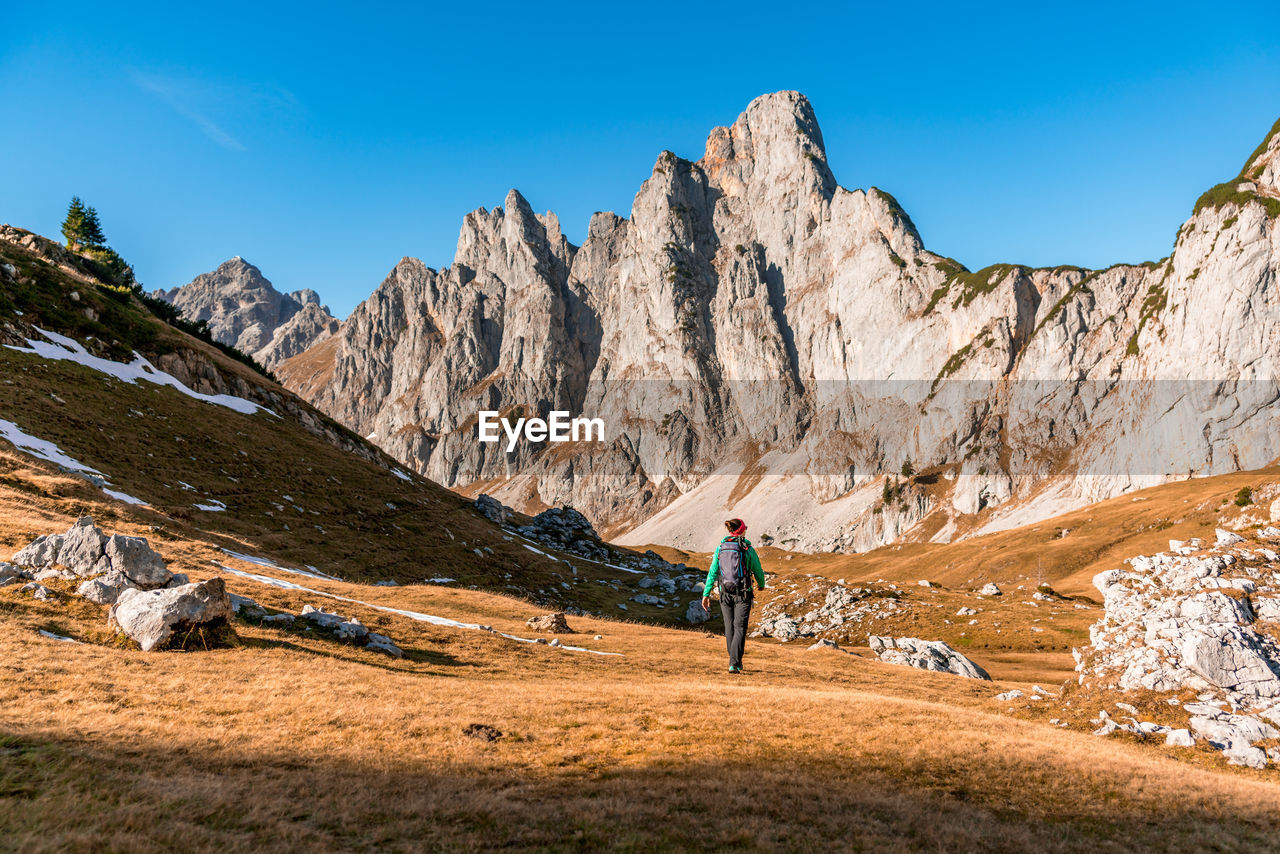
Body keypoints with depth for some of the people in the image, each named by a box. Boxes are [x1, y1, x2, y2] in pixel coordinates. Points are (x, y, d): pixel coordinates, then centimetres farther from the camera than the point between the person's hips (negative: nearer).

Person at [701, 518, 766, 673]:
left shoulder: (720, 548, 1)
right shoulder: (748, 549, -7)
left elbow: (712, 573, 0)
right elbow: (758, 571, 4)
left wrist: (706, 594, 4)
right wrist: (761, 585, 25)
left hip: (725, 593, 3)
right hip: (742, 593, -3)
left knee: (729, 628, 15)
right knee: (740, 628, -2)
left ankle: (735, 661, 27)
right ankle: (734, 663, -14)